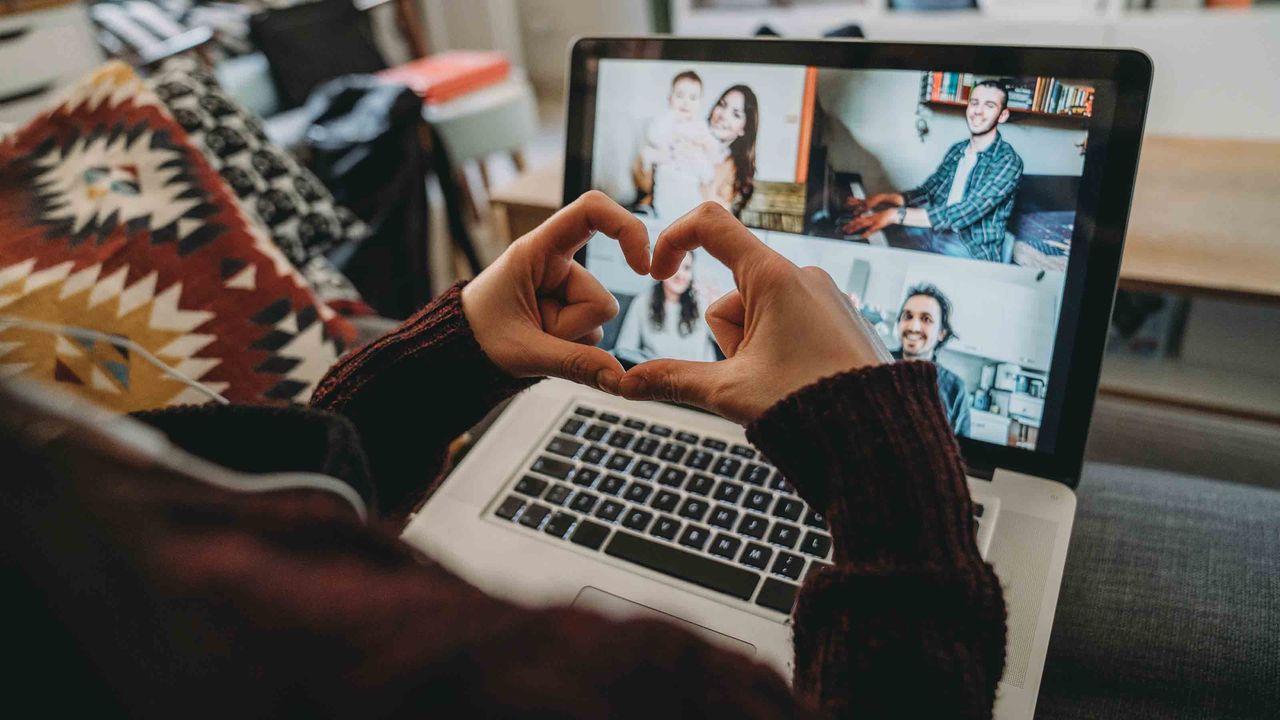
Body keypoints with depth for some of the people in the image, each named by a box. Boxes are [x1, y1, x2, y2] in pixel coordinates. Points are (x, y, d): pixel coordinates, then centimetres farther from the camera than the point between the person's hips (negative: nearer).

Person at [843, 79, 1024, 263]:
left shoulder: (1008, 161, -13)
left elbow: (963, 214, -25)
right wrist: (885, 198, -7)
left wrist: (897, 214, -32)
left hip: (976, 255, -7)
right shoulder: (957, 150, 10)